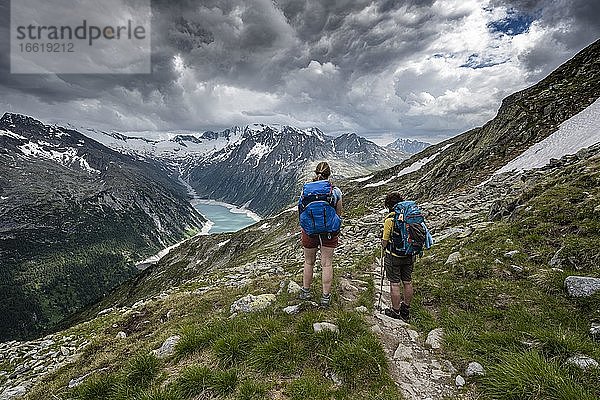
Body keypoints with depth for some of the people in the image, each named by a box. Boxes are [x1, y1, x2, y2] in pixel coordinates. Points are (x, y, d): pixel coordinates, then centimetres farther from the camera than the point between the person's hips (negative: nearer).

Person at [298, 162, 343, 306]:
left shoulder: (305, 190, -8)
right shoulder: (335, 191, -10)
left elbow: (301, 212, 1)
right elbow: (339, 214, 0)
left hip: (309, 231, 1)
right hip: (329, 232, -1)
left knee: (309, 262, 19)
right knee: (327, 264, 11)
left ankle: (305, 291, 35)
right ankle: (325, 297, 20)